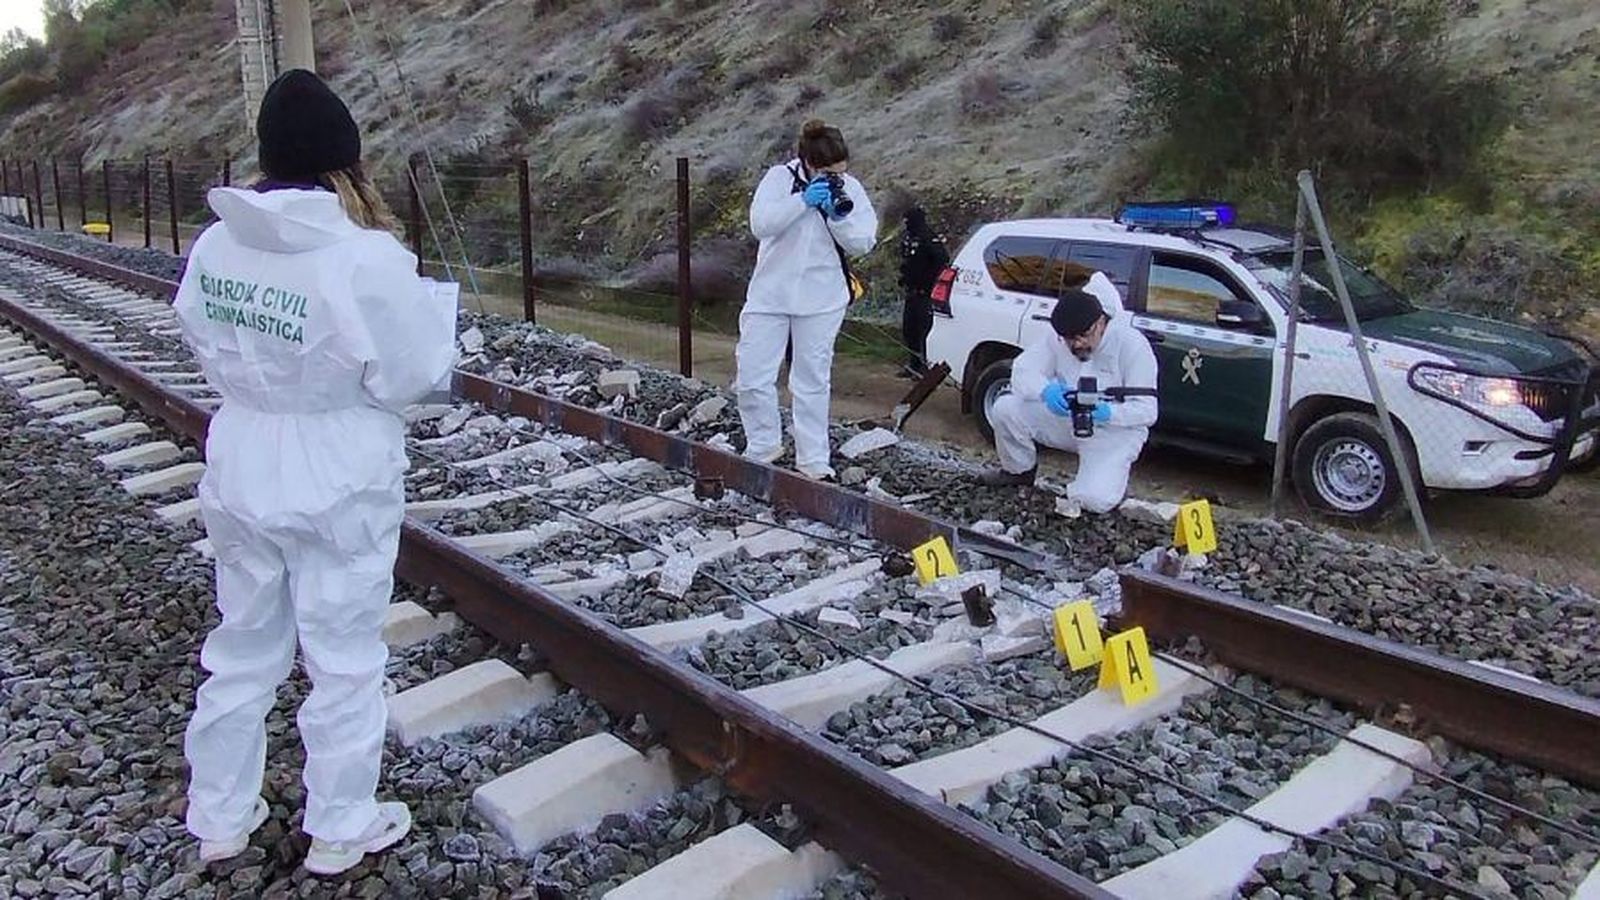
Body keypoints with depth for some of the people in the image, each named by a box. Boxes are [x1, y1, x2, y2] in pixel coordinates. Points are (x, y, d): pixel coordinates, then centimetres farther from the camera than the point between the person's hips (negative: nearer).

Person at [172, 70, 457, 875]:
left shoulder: (215, 246, -4)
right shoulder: (365, 259, -22)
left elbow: (207, 348, 7)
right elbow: (411, 374, -14)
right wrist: (431, 311, 1)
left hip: (242, 474, 6)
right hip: (338, 484, -5)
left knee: (242, 648, 21)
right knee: (344, 660, 12)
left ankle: (219, 818, 37)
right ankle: (340, 828, 28)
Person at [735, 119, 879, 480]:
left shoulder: (850, 189, 0)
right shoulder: (779, 178, -5)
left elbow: (863, 243, -4)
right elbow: (760, 224, -18)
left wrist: (839, 215, -20)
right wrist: (803, 201, -26)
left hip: (821, 301, 1)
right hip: (770, 294, 0)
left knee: (813, 382, 7)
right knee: (752, 377, -1)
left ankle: (813, 460, 15)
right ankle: (763, 445, 20)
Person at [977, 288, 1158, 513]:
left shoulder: (1132, 344, -19)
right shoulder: (1057, 338, -7)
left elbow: (1147, 411, -20)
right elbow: (1022, 370, -14)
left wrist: (1109, 413, -41)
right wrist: (1045, 391, -37)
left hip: (1114, 430, -4)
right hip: (1065, 420, 5)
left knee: (1095, 500, -28)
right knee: (1004, 408, -16)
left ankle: (1112, 476, 12)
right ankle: (1020, 471, 12)